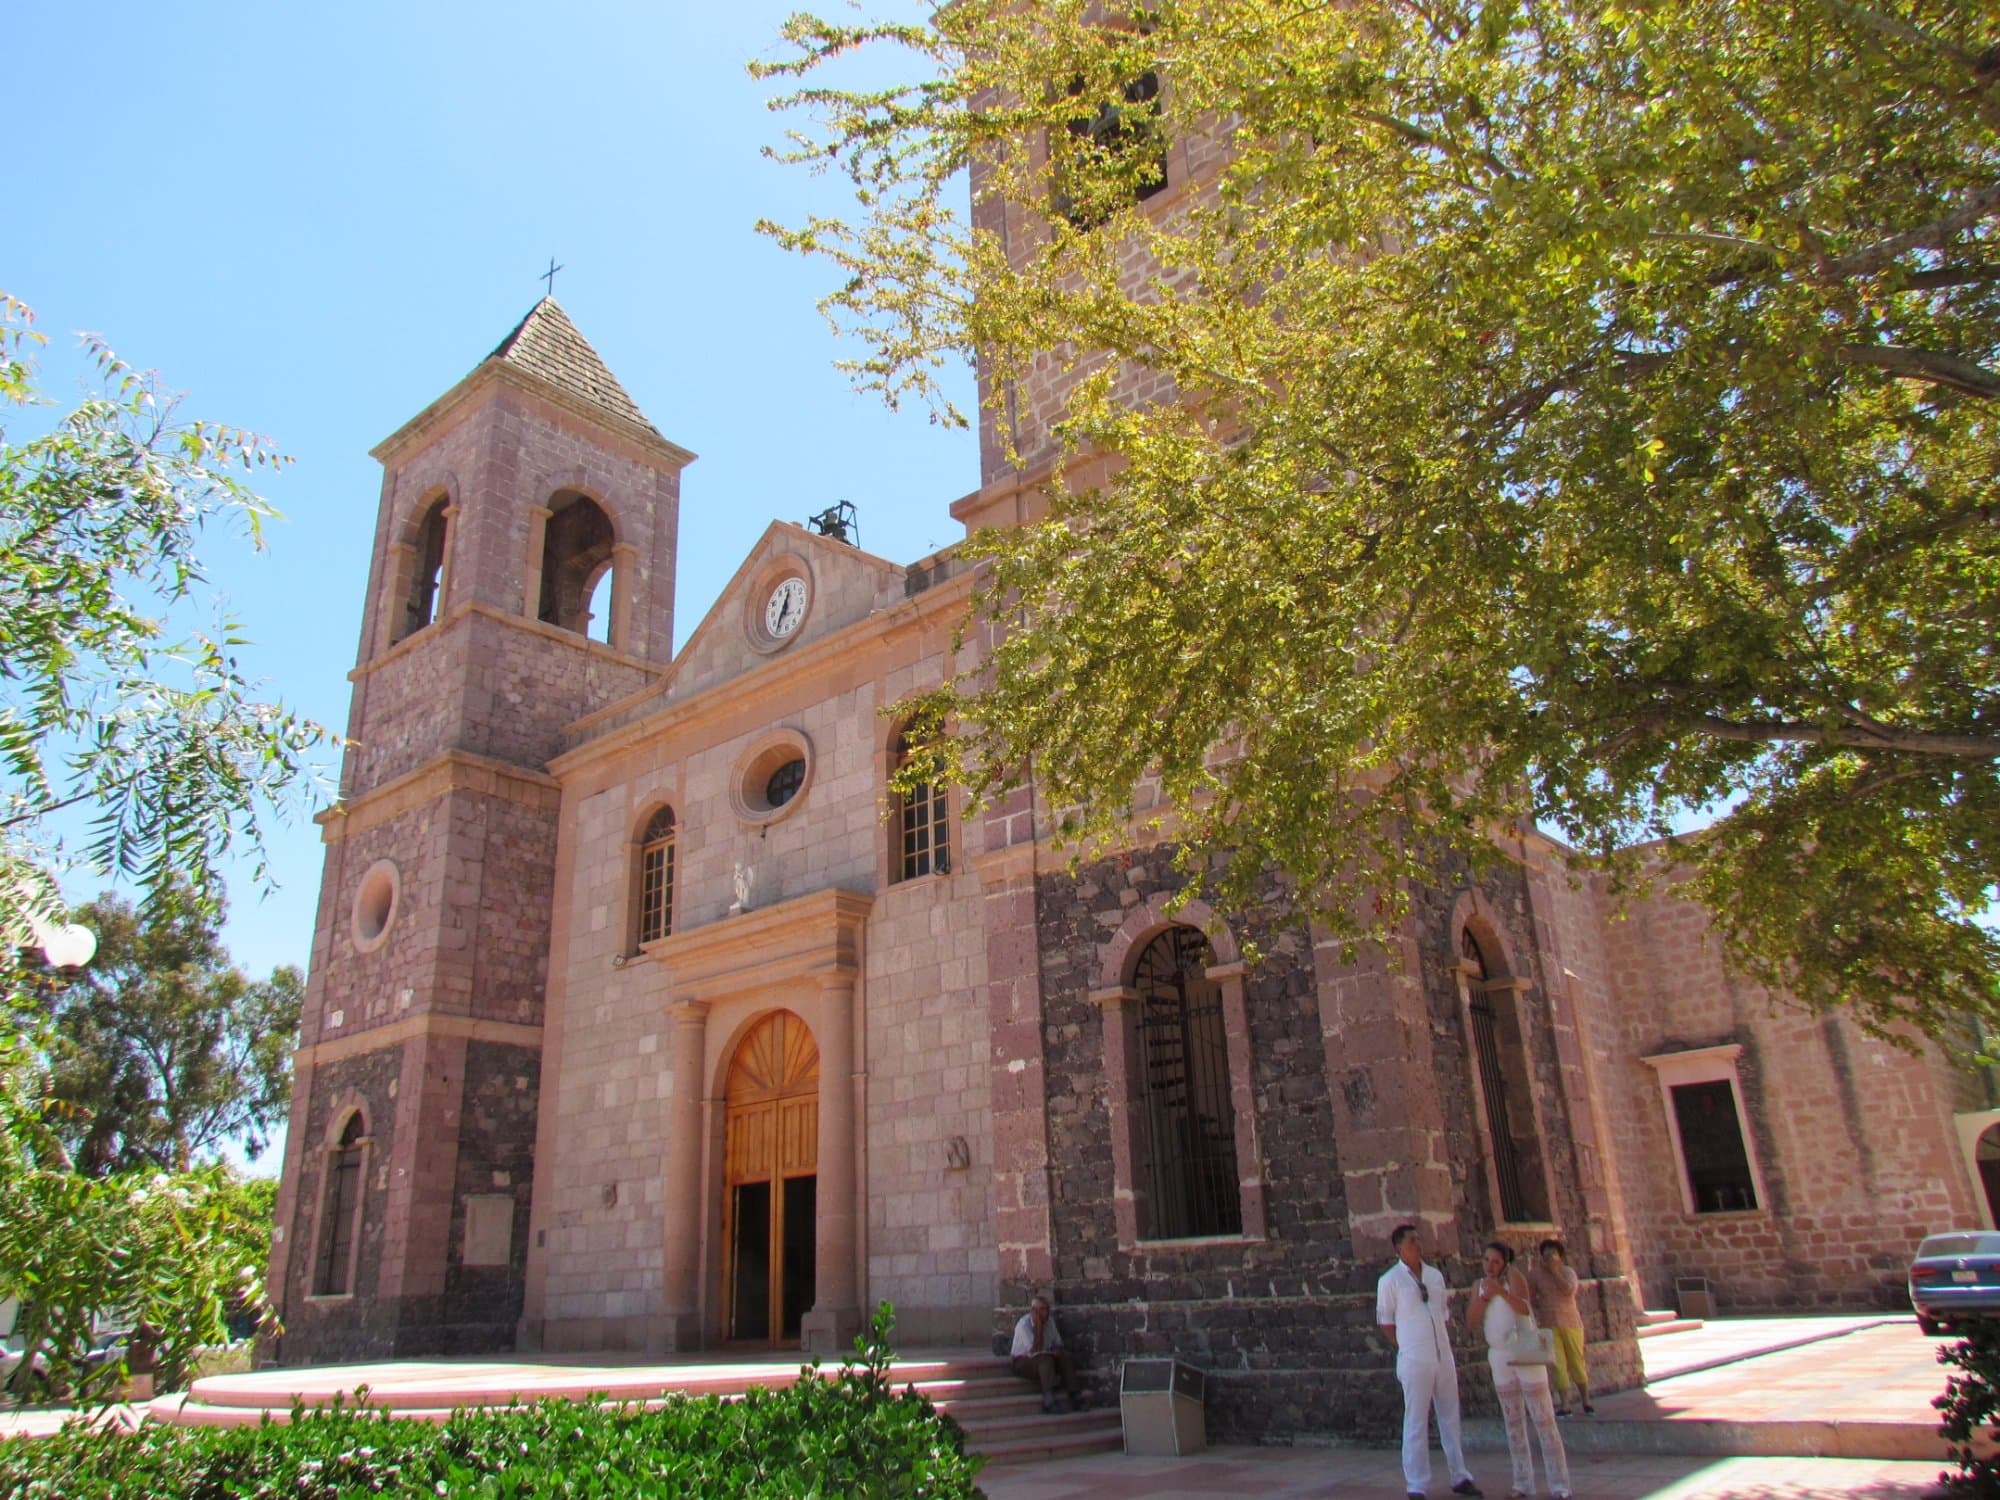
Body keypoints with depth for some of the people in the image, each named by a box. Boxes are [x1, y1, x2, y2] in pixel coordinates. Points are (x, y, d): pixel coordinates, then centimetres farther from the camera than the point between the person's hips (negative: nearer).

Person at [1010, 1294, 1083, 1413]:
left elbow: (1058, 1344, 9)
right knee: (1046, 1359, -35)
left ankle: (1072, 1396, -25)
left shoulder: (1050, 1321, 2)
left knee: (1066, 1357, -19)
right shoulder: (1023, 1325, -19)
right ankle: (1048, 1398, -42)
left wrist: (1057, 1351, -14)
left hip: (1046, 1359, 6)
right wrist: (1039, 1326, -28)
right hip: (1024, 1361, -6)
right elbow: (1034, 1350, -27)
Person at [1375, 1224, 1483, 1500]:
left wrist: (1442, 1343, 11)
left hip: (1444, 1356, 5)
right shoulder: (1390, 1281, -8)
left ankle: (1460, 1477, 26)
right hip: (1414, 1360, -5)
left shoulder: (1435, 1276, 7)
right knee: (1416, 1423, 1)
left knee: (1451, 1418, 13)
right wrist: (1405, 1347, -2)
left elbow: (1442, 1313, 17)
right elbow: (1384, 1321, -2)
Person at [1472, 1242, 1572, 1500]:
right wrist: (1485, 1296, -18)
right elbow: (1473, 1319, -5)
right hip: (1499, 1356, 5)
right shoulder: (1479, 1285, 7)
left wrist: (1500, 1290, -37)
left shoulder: (1513, 1277, -9)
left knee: (1544, 1419, -5)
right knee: (1514, 1422, 10)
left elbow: (1525, 1309, -24)